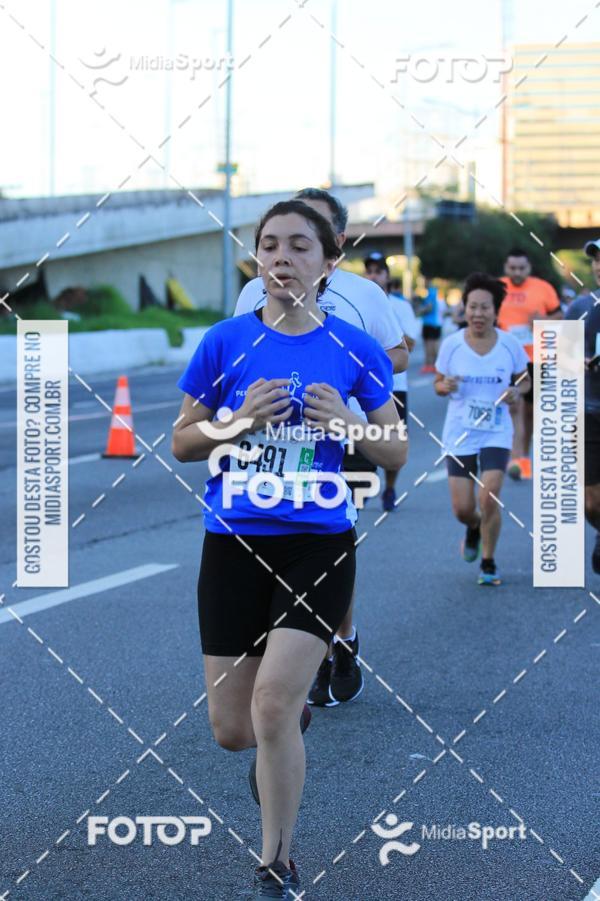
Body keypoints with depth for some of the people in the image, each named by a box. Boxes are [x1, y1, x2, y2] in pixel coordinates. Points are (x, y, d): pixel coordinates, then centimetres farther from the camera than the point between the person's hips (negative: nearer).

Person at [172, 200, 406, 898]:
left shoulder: (355, 349, 0)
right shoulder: (225, 342, 0)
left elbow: (396, 453, 6)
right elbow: (182, 443, 6)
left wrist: (345, 422, -13)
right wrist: (239, 420, -13)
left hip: (318, 546, -2)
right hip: (234, 545, 2)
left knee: (272, 708, -14)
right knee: (230, 728, 4)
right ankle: (286, 735, 43)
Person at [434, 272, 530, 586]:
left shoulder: (510, 344, -5)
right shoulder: (451, 344, -6)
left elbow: (525, 381, 10)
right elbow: (438, 383, 6)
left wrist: (516, 391, -13)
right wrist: (446, 386, -18)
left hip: (496, 433, -1)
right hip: (459, 434, 1)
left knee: (489, 498, -14)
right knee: (462, 509, 0)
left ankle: (488, 563, 8)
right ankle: (474, 528, 39)